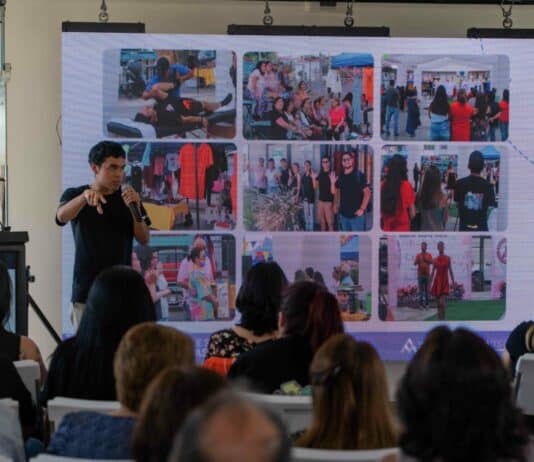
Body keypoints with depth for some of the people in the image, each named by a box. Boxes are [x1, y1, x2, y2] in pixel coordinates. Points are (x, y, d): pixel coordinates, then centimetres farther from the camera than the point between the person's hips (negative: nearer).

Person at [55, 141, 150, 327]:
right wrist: (85, 195, -40)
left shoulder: (128, 198, 9)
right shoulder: (74, 194, 2)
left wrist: (136, 209, -15)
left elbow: (144, 239, 3)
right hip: (87, 291, -2)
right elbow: (61, 217, -20)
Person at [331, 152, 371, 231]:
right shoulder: (340, 176, 8)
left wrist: (362, 209, -16)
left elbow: (367, 193, -11)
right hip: (343, 214, 5)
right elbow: (334, 192, 15)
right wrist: (332, 182, -3)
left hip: (356, 214, -5)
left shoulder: (359, 175, -8)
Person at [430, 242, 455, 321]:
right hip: (437, 282, 2)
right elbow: (432, 272, 9)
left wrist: (453, 283, -1)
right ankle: (440, 320, 14)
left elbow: (450, 271, 4)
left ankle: (443, 320, -5)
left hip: (445, 282, -2)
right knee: (438, 304, 5)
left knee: (442, 302, -17)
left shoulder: (447, 258, 1)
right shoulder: (435, 260, 5)